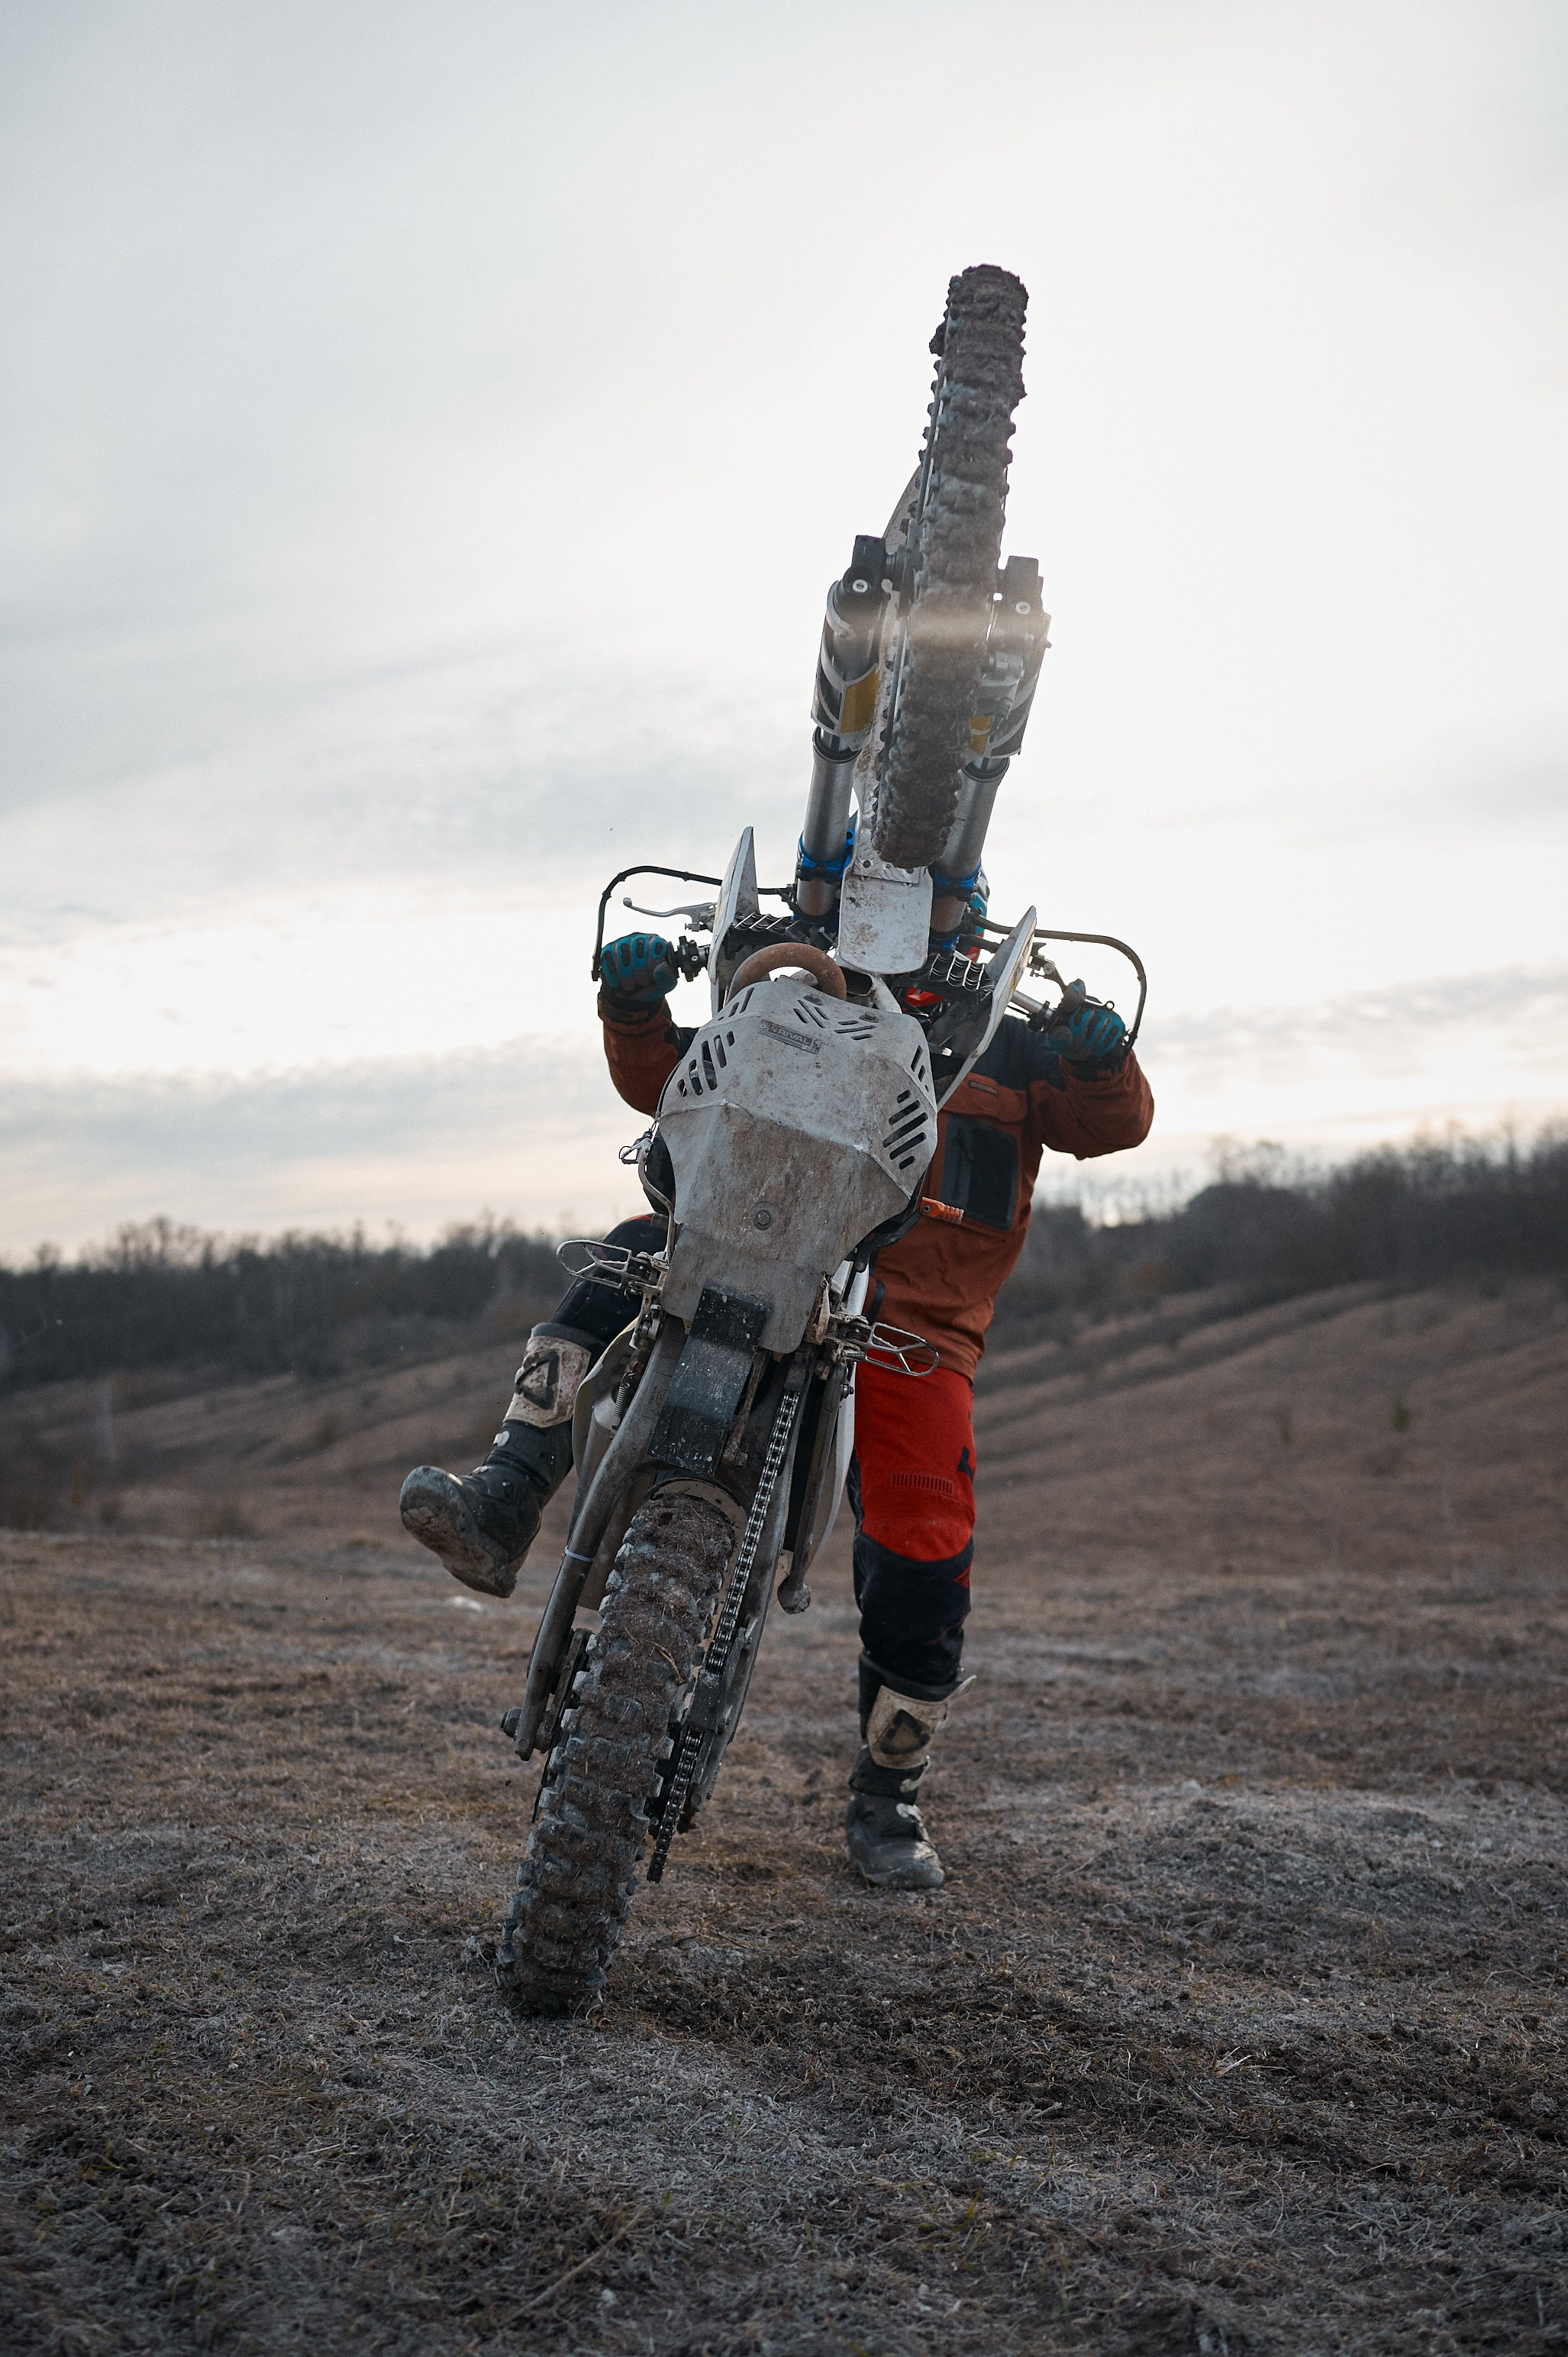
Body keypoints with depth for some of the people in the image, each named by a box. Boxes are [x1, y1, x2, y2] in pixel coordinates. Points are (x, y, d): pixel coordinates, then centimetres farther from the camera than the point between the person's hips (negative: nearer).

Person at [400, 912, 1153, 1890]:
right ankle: (502, 1506, -32)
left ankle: (887, 1796, 14)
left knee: (923, 1570, -10)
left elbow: (1117, 1122, 3)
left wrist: (1102, 1055, -20)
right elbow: (663, 1080, 13)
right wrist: (635, 1006, -8)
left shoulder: (1007, 1048, 16)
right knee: (633, 1258, -26)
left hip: (916, 1332, -1)